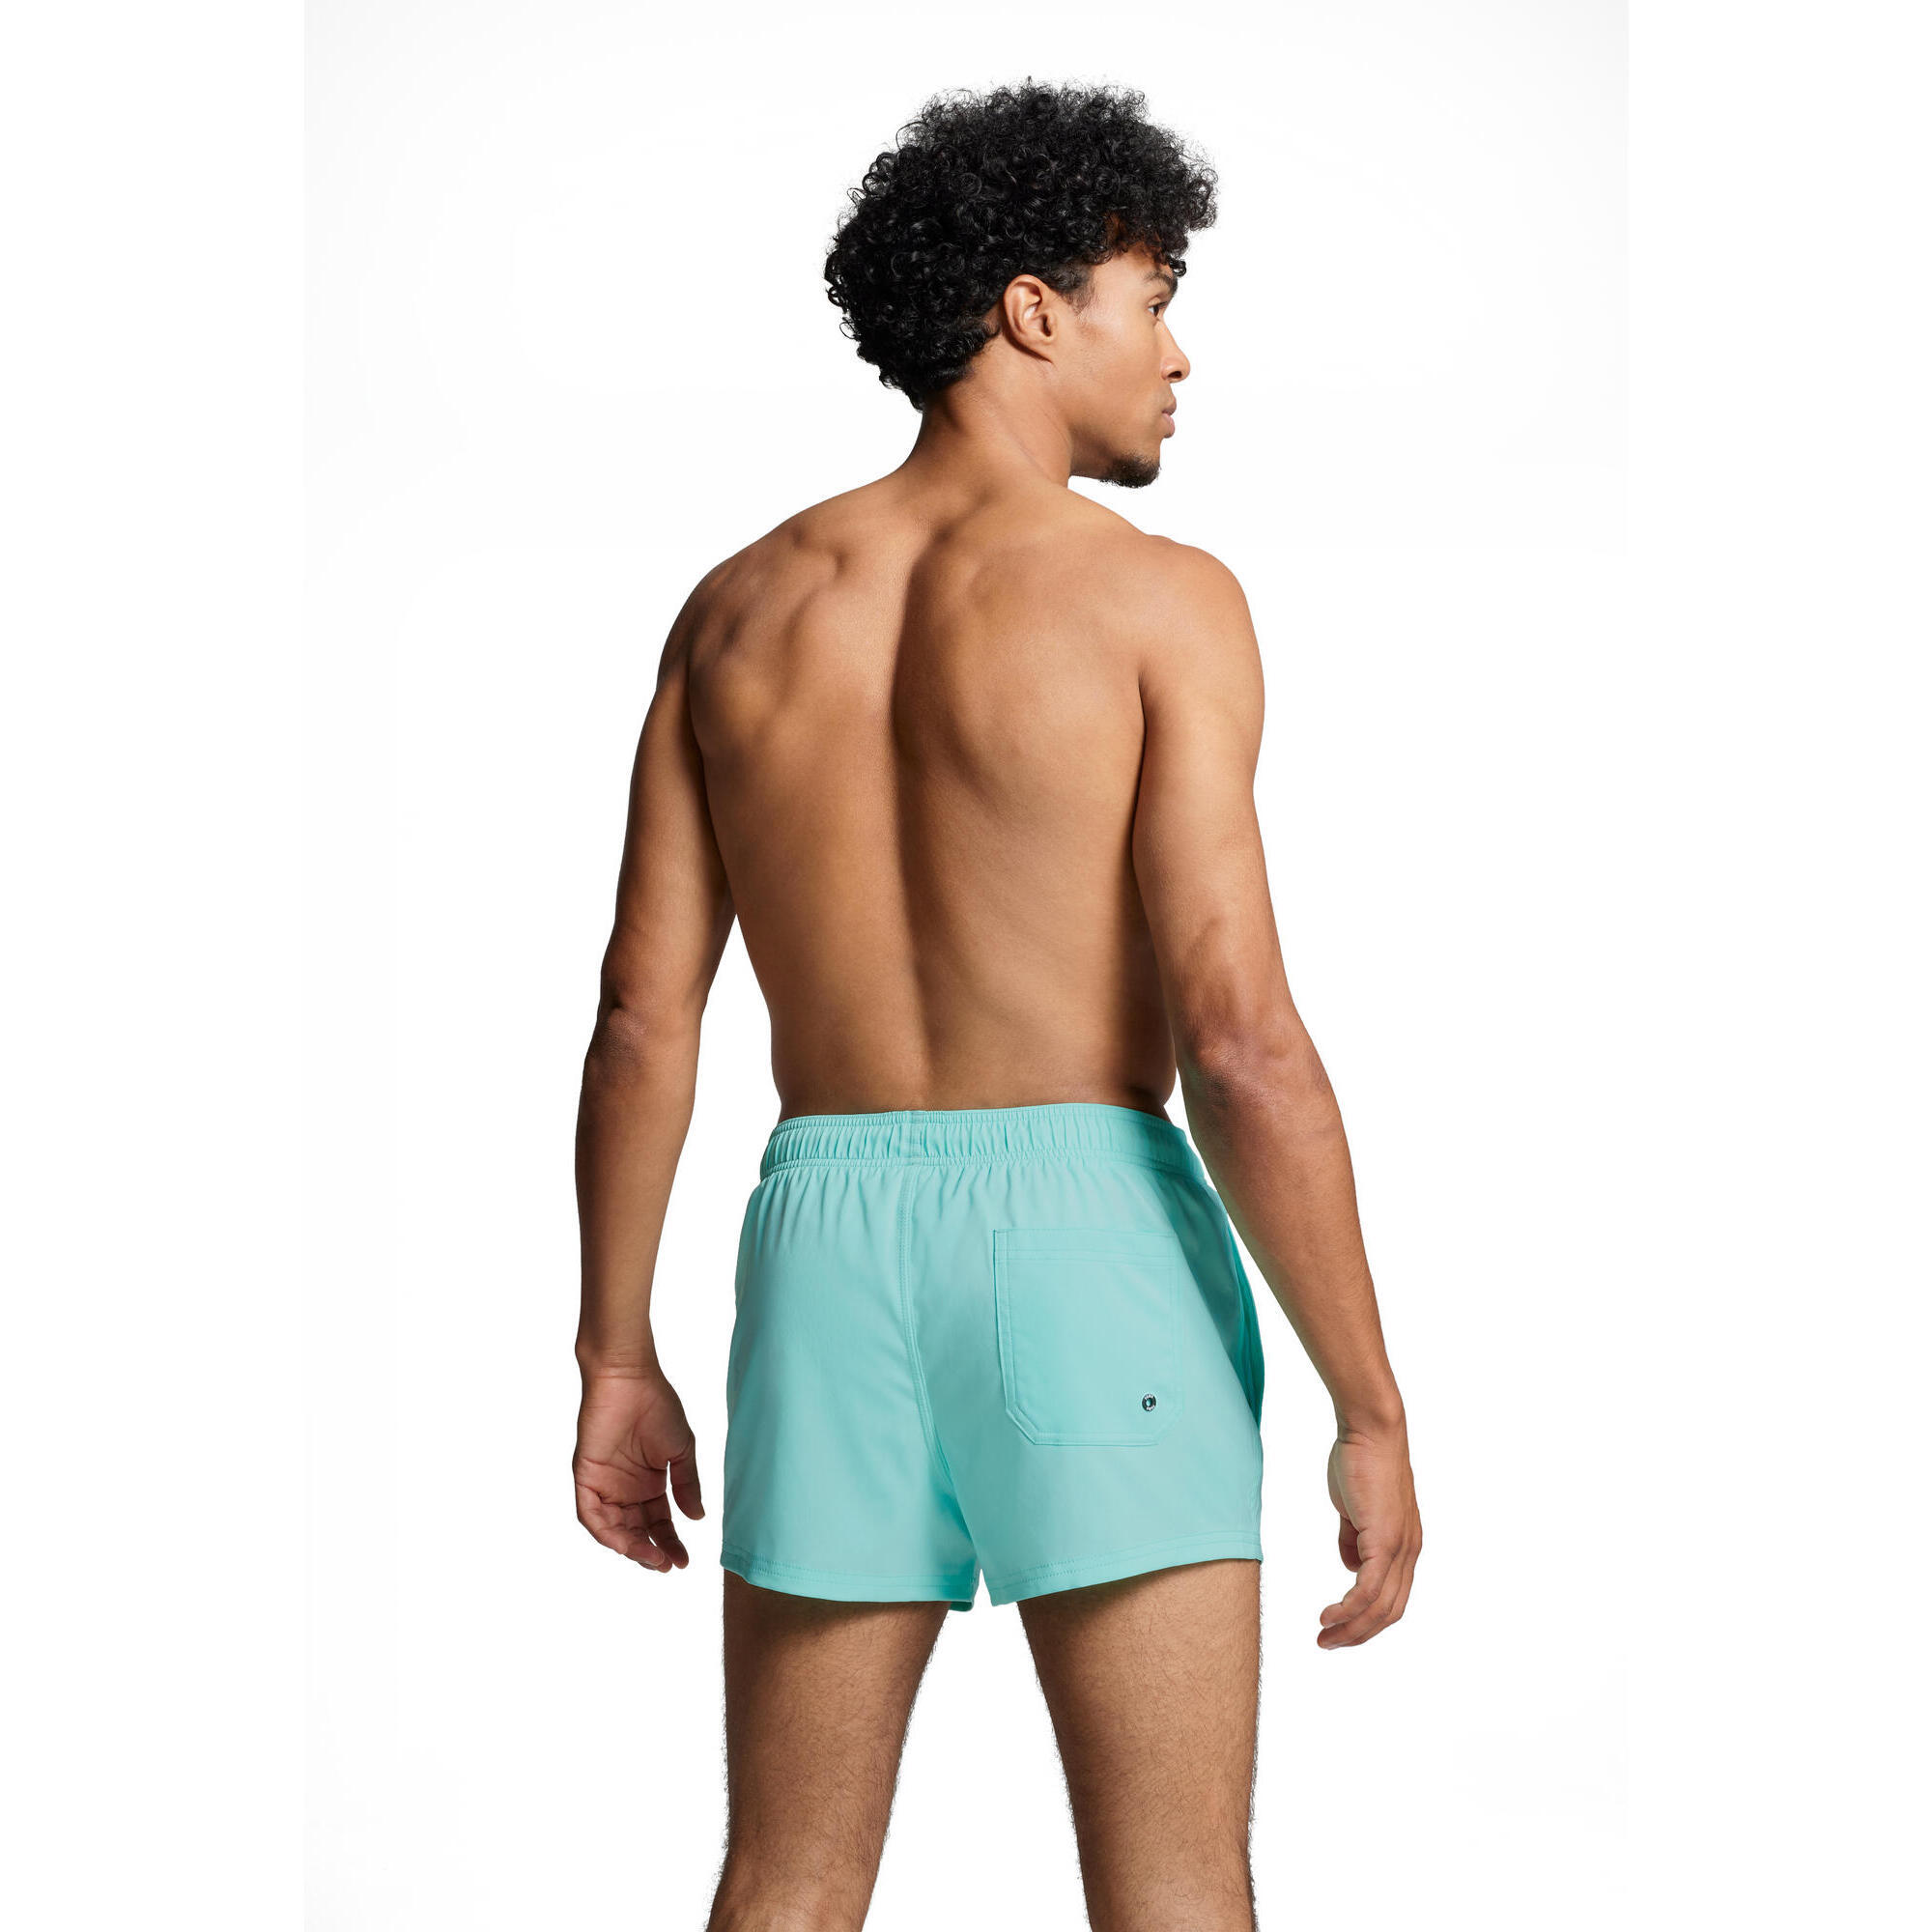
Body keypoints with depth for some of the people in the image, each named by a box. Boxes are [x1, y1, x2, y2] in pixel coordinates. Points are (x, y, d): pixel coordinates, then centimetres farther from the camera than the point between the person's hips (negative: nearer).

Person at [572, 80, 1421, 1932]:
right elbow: (1242, 1039, -14)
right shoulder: (1157, 597, -7)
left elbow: (641, 1018, 6)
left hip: (829, 1252, 5)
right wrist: (1372, 1410, -9)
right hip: (1093, 1256, -4)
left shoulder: (741, 606, 9)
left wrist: (615, 1361, 14)